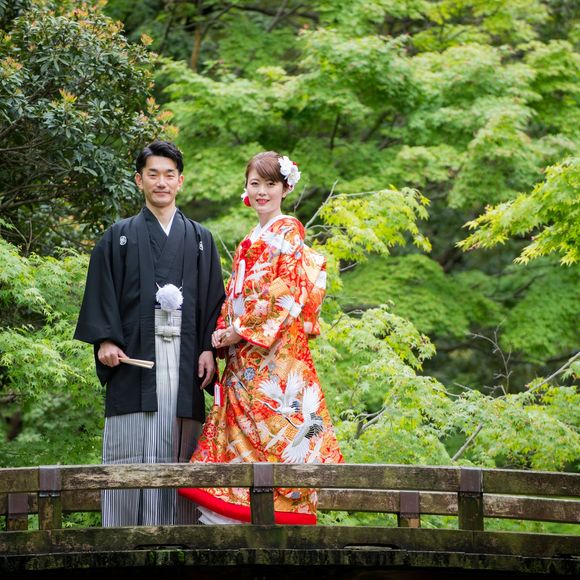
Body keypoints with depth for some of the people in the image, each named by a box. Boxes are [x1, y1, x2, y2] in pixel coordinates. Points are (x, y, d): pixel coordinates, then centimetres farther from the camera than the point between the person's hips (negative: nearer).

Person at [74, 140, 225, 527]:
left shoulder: (200, 239, 17)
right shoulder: (120, 237, 13)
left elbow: (213, 298, 12)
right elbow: (102, 293, 6)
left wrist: (209, 349, -1)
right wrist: (105, 340, -8)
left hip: (185, 362, 1)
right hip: (134, 358, -1)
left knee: (178, 452, -3)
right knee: (133, 452, -6)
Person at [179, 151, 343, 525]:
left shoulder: (288, 232, -4)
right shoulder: (250, 242, 21)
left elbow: (286, 294, -13)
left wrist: (240, 332, -12)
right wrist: (224, 332, 3)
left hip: (276, 352, -8)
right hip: (243, 358, 8)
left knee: (273, 436, -10)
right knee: (237, 439, 3)